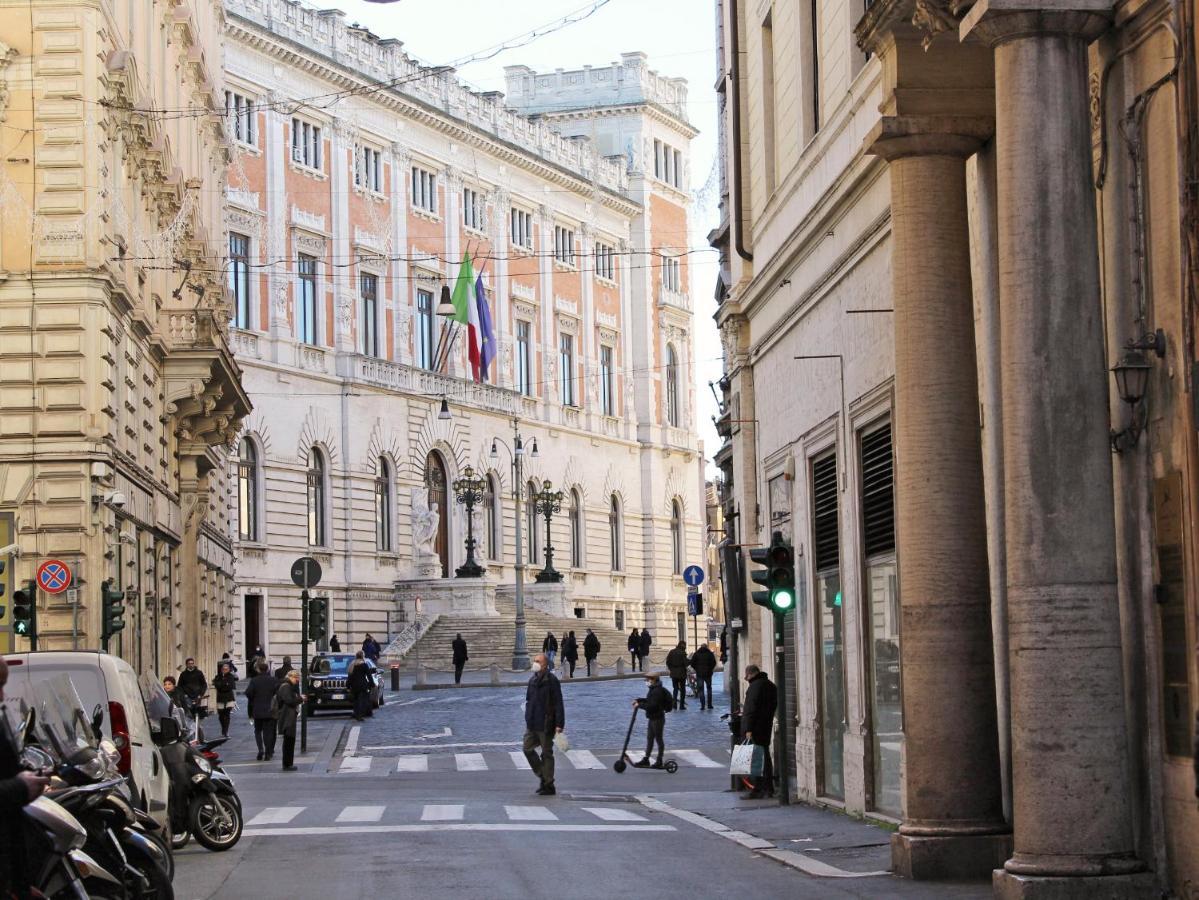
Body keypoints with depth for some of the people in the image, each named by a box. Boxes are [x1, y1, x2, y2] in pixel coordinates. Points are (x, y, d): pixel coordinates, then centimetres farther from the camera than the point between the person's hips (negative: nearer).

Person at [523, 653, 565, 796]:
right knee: (527, 748, 5)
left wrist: (559, 724, -19)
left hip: (545, 725, -8)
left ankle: (549, 786, 8)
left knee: (546, 754, 0)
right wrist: (528, 721, 20)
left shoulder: (551, 681, -12)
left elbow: (558, 704, -15)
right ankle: (543, 777, 19)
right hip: (532, 725, 8)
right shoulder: (532, 681, 12)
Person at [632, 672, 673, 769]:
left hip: (658, 719, -10)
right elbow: (648, 701, 24)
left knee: (659, 739, 1)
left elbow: (652, 705, -28)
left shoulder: (657, 691, -23)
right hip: (652, 718, 10)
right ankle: (646, 759, 22)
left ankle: (659, 761, 9)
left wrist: (640, 705, -22)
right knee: (649, 739, 15)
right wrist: (639, 701, 10)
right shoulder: (653, 690, 9)